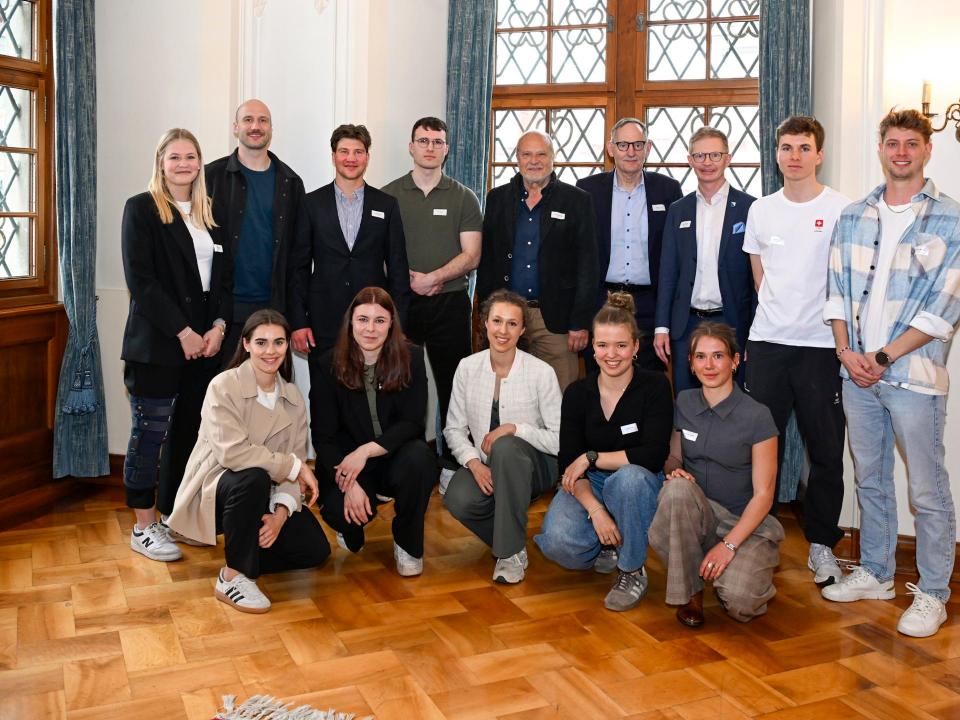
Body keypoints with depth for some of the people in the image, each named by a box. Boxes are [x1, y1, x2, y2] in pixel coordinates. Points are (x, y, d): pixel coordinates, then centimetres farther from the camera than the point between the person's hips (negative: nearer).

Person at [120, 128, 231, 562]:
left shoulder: (209, 214, 14)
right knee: (150, 432, 0)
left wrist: (219, 325, -4)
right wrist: (182, 331, -14)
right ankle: (143, 527, 11)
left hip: (205, 342, 5)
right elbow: (141, 280, -10)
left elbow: (225, 277, 12)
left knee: (188, 432, 9)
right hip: (157, 343, -5)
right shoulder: (141, 209, -2)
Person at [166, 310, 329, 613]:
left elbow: (297, 460, -4)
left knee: (315, 549, -11)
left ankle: (245, 556, 14)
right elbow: (232, 452, -29)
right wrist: (292, 466, -23)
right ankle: (234, 578, -21)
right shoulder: (224, 386, -16)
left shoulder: (294, 398, 1)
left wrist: (281, 513, -21)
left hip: (262, 495, 5)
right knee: (254, 478, -38)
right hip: (215, 488, -5)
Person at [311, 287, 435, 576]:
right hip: (345, 463, 0)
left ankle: (408, 544, -5)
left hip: (394, 457, 1)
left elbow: (412, 422, -11)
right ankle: (351, 531, 13)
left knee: (418, 457, -33)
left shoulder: (411, 358, -6)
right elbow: (323, 436, -7)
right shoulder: (330, 365, -6)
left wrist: (366, 450, -26)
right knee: (342, 508, -31)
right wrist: (349, 483, -22)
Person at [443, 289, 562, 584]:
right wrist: (474, 463, -17)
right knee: (458, 500, -30)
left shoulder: (541, 372, -12)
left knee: (505, 447, -37)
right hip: (484, 464, 3)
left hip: (532, 465, -2)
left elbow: (560, 439, -11)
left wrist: (514, 428, -24)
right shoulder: (468, 367, -2)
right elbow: (454, 429, 1)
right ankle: (507, 538, 5)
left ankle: (512, 552, -21)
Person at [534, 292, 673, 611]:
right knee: (557, 542, -27)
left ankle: (632, 572, -14)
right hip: (589, 487, 2)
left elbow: (654, 455, -19)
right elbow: (569, 463, -8)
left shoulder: (655, 386, -10)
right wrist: (595, 511, -23)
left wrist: (592, 457, -17)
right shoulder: (578, 393, -3)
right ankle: (606, 549, 10)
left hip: (640, 487, -2)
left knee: (629, 476, -38)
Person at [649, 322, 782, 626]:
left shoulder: (757, 416, -11)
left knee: (738, 601, -29)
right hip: (697, 516, 3)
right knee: (677, 489, -32)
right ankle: (691, 591, -13)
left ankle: (744, 575, 11)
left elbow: (763, 494, -11)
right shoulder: (684, 403, 3)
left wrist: (729, 544, -21)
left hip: (745, 523, -3)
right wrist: (675, 471, -11)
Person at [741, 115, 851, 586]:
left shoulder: (841, 209, -2)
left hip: (821, 347, -3)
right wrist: (777, 319, 14)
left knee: (826, 453, 5)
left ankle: (820, 545, 20)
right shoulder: (761, 210, 9)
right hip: (766, 344, 3)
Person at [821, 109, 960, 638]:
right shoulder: (852, 218, 10)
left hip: (912, 374, -5)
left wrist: (884, 358, -13)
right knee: (869, 480, 15)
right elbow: (838, 290, 9)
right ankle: (875, 574, 30)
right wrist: (846, 351, -4)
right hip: (857, 373, 5)